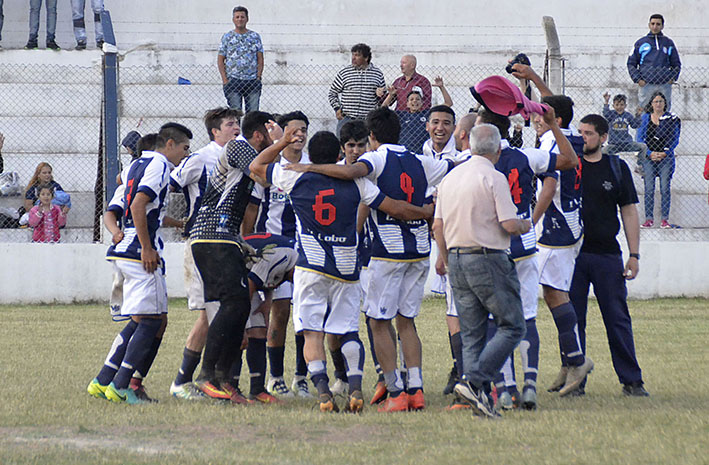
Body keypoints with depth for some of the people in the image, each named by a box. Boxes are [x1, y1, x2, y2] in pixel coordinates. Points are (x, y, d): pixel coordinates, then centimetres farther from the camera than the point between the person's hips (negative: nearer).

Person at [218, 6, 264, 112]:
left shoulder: (255, 36, 9)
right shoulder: (227, 37, 6)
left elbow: (260, 59, 8)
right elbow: (220, 60, 5)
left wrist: (258, 77, -4)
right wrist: (225, 80, -5)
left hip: (252, 80, 1)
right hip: (233, 80, -1)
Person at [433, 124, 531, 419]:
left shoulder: (450, 178, 11)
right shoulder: (494, 178, -10)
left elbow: (438, 226, 13)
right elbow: (509, 225, -15)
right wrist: (526, 225, 7)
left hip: (456, 259, 7)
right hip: (488, 260, -7)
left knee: (471, 334, 10)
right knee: (512, 327, -2)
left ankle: (478, 395, 3)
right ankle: (473, 382, -16)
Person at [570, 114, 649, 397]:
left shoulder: (616, 168, 7)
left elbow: (629, 212, 8)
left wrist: (634, 255, 2)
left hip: (607, 255, 0)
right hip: (571, 254, 0)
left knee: (618, 319, 0)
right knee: (572, 319, 1)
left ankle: (631, 380, 5)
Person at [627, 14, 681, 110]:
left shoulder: (668, 43, 14)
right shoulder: (641, 43, 10)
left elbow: (676, 64, 20)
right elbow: (631, 63, 10)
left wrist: (672, 78, 4)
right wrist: (637, 79, -3)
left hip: (664, 86, 1)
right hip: (646, 84, -1)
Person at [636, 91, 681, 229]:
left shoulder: (671, 119, 4)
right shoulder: (645, 118, 6)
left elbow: (675, 139, 4)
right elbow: (639, 138, 3)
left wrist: (665, 153, -9)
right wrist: (650, 153, -9)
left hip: (666, 157, -1)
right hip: (649, 157, 1)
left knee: (665, 189, -4)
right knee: (649, 189, -2)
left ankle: (665, 219, -1)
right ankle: (649, 218, 2)